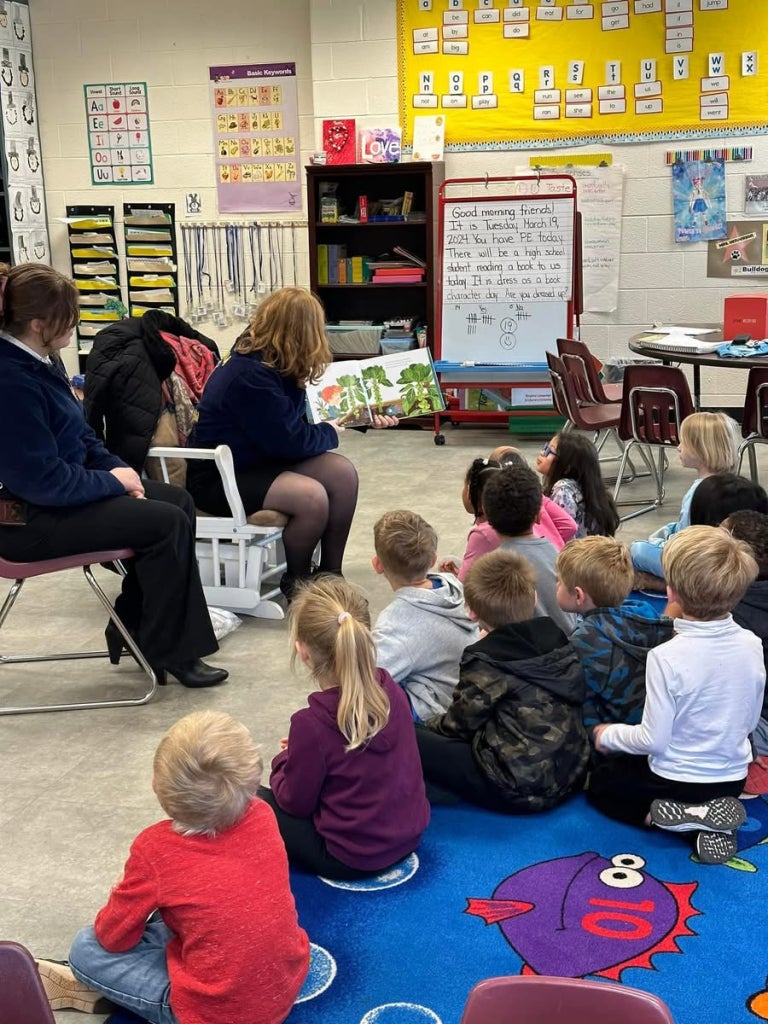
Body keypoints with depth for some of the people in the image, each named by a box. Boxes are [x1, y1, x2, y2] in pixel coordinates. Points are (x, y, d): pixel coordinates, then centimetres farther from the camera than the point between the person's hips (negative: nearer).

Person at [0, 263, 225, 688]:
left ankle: (133, 625, 16)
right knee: (168, 523, -15)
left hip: (64, 489, 10)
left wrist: (118, 468, -1)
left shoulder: (39, 361, 4)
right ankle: (170, 651, 0)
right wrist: (113, 481, -14)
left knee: (178, 502, 7)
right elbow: (43, 481, -27)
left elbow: (80, 435, 15)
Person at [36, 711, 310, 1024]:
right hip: (288, 984, 6)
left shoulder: (155, 849, -21)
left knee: (86, 948, 6)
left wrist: (132, 898, 17)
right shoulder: (263, 817, -8)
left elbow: (113, 936, -3)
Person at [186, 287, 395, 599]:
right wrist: (328, 434, -4)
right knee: (312, 497, -28)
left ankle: (330, 573, 5)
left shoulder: (272, 363, 2)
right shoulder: (251, 375, -27)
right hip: (218, 478, -10)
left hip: (259, 460, 10)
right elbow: (290, 441, -24)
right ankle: (296, 583, -2)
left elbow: (299, 419, 15)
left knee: (343, 473, -4)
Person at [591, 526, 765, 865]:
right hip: (733, 779, 5)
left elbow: (654, 740, -22)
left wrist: (608, 735, -3)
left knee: (599, 785, 22)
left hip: (676, 781, -5)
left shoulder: (666, 657, -29)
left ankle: (686, 817, -2)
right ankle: (711, 820, 5)